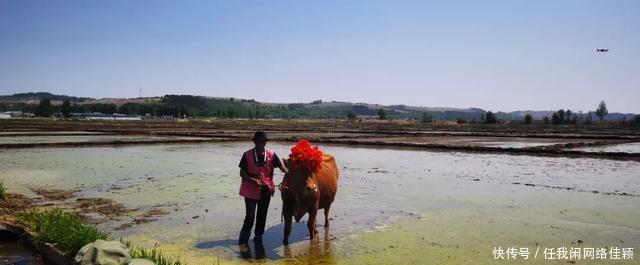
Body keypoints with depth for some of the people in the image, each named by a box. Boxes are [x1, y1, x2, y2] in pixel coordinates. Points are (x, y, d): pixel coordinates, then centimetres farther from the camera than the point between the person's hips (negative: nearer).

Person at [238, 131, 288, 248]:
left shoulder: (271, 155, -1)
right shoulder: (247, 155, -6)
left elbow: (282, 167, -4)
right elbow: (242, 173, -4)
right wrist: (253, 180, -18)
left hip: (266, 190, 3)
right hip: (250, 189, -3)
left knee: (262, 216, 12)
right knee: (250, 216, -3)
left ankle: (258, 238, 29)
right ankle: (243, 239, 15)